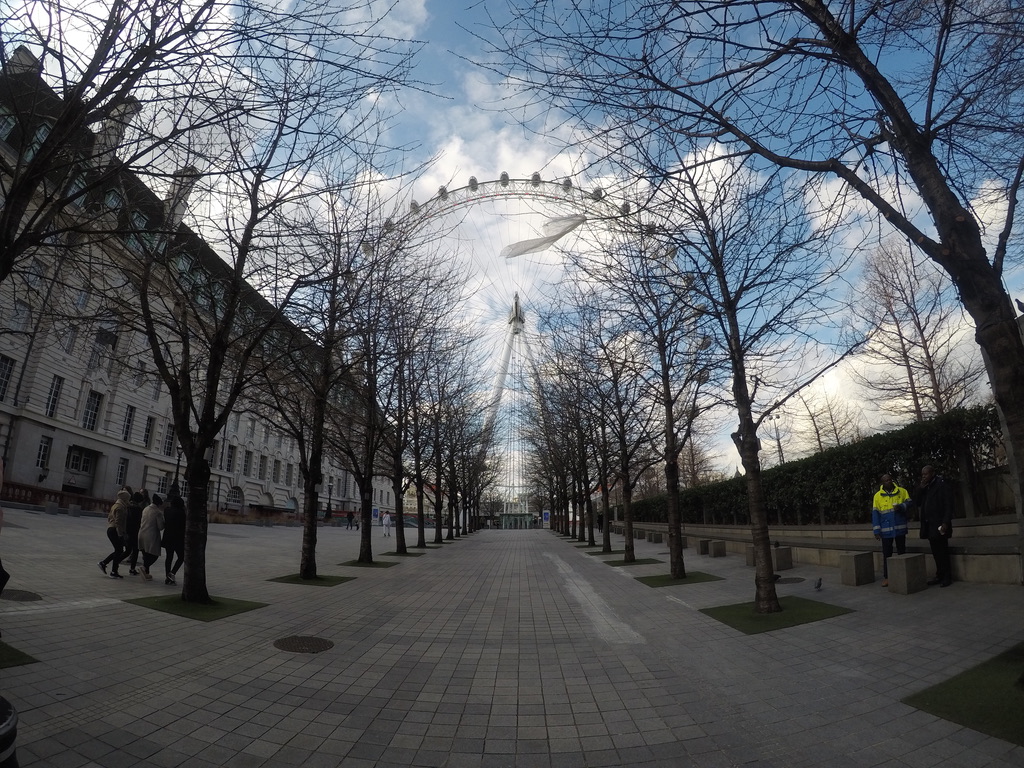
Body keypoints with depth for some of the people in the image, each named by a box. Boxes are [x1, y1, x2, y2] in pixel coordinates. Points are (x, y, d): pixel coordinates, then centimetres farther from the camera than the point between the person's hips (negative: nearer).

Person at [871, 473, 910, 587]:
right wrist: (876, 531, -3)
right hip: (886, 530, -1)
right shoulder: (878, 496, 1)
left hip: (900, 528, 1)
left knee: (902, 552, 11)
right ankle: (886, 577, 9)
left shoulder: (902, 491, 3)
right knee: (886, 553, 4)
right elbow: (875, 514, 1)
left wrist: (901, 506, -22)